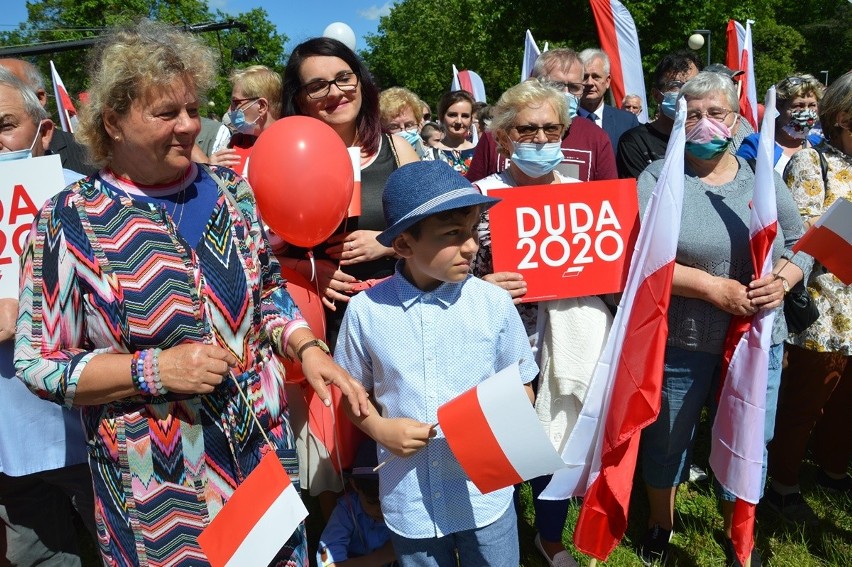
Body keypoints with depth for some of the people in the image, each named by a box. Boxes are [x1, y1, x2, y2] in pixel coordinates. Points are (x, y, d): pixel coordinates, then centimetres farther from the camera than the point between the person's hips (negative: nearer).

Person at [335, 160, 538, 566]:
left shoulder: (494, 303, -11)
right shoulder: (366, 310, -11)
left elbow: (522, 388, 1)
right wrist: (380, 429, -14)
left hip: (485, 494, 0)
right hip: (409, 500, 1)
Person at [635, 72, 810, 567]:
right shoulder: (659, 177, -7)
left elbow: (802, 244, 9)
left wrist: (784, 279, -12)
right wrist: (713, 287, -22)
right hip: (680, 341, -3)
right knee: (668, 438, 15)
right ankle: (661, 521, 43)